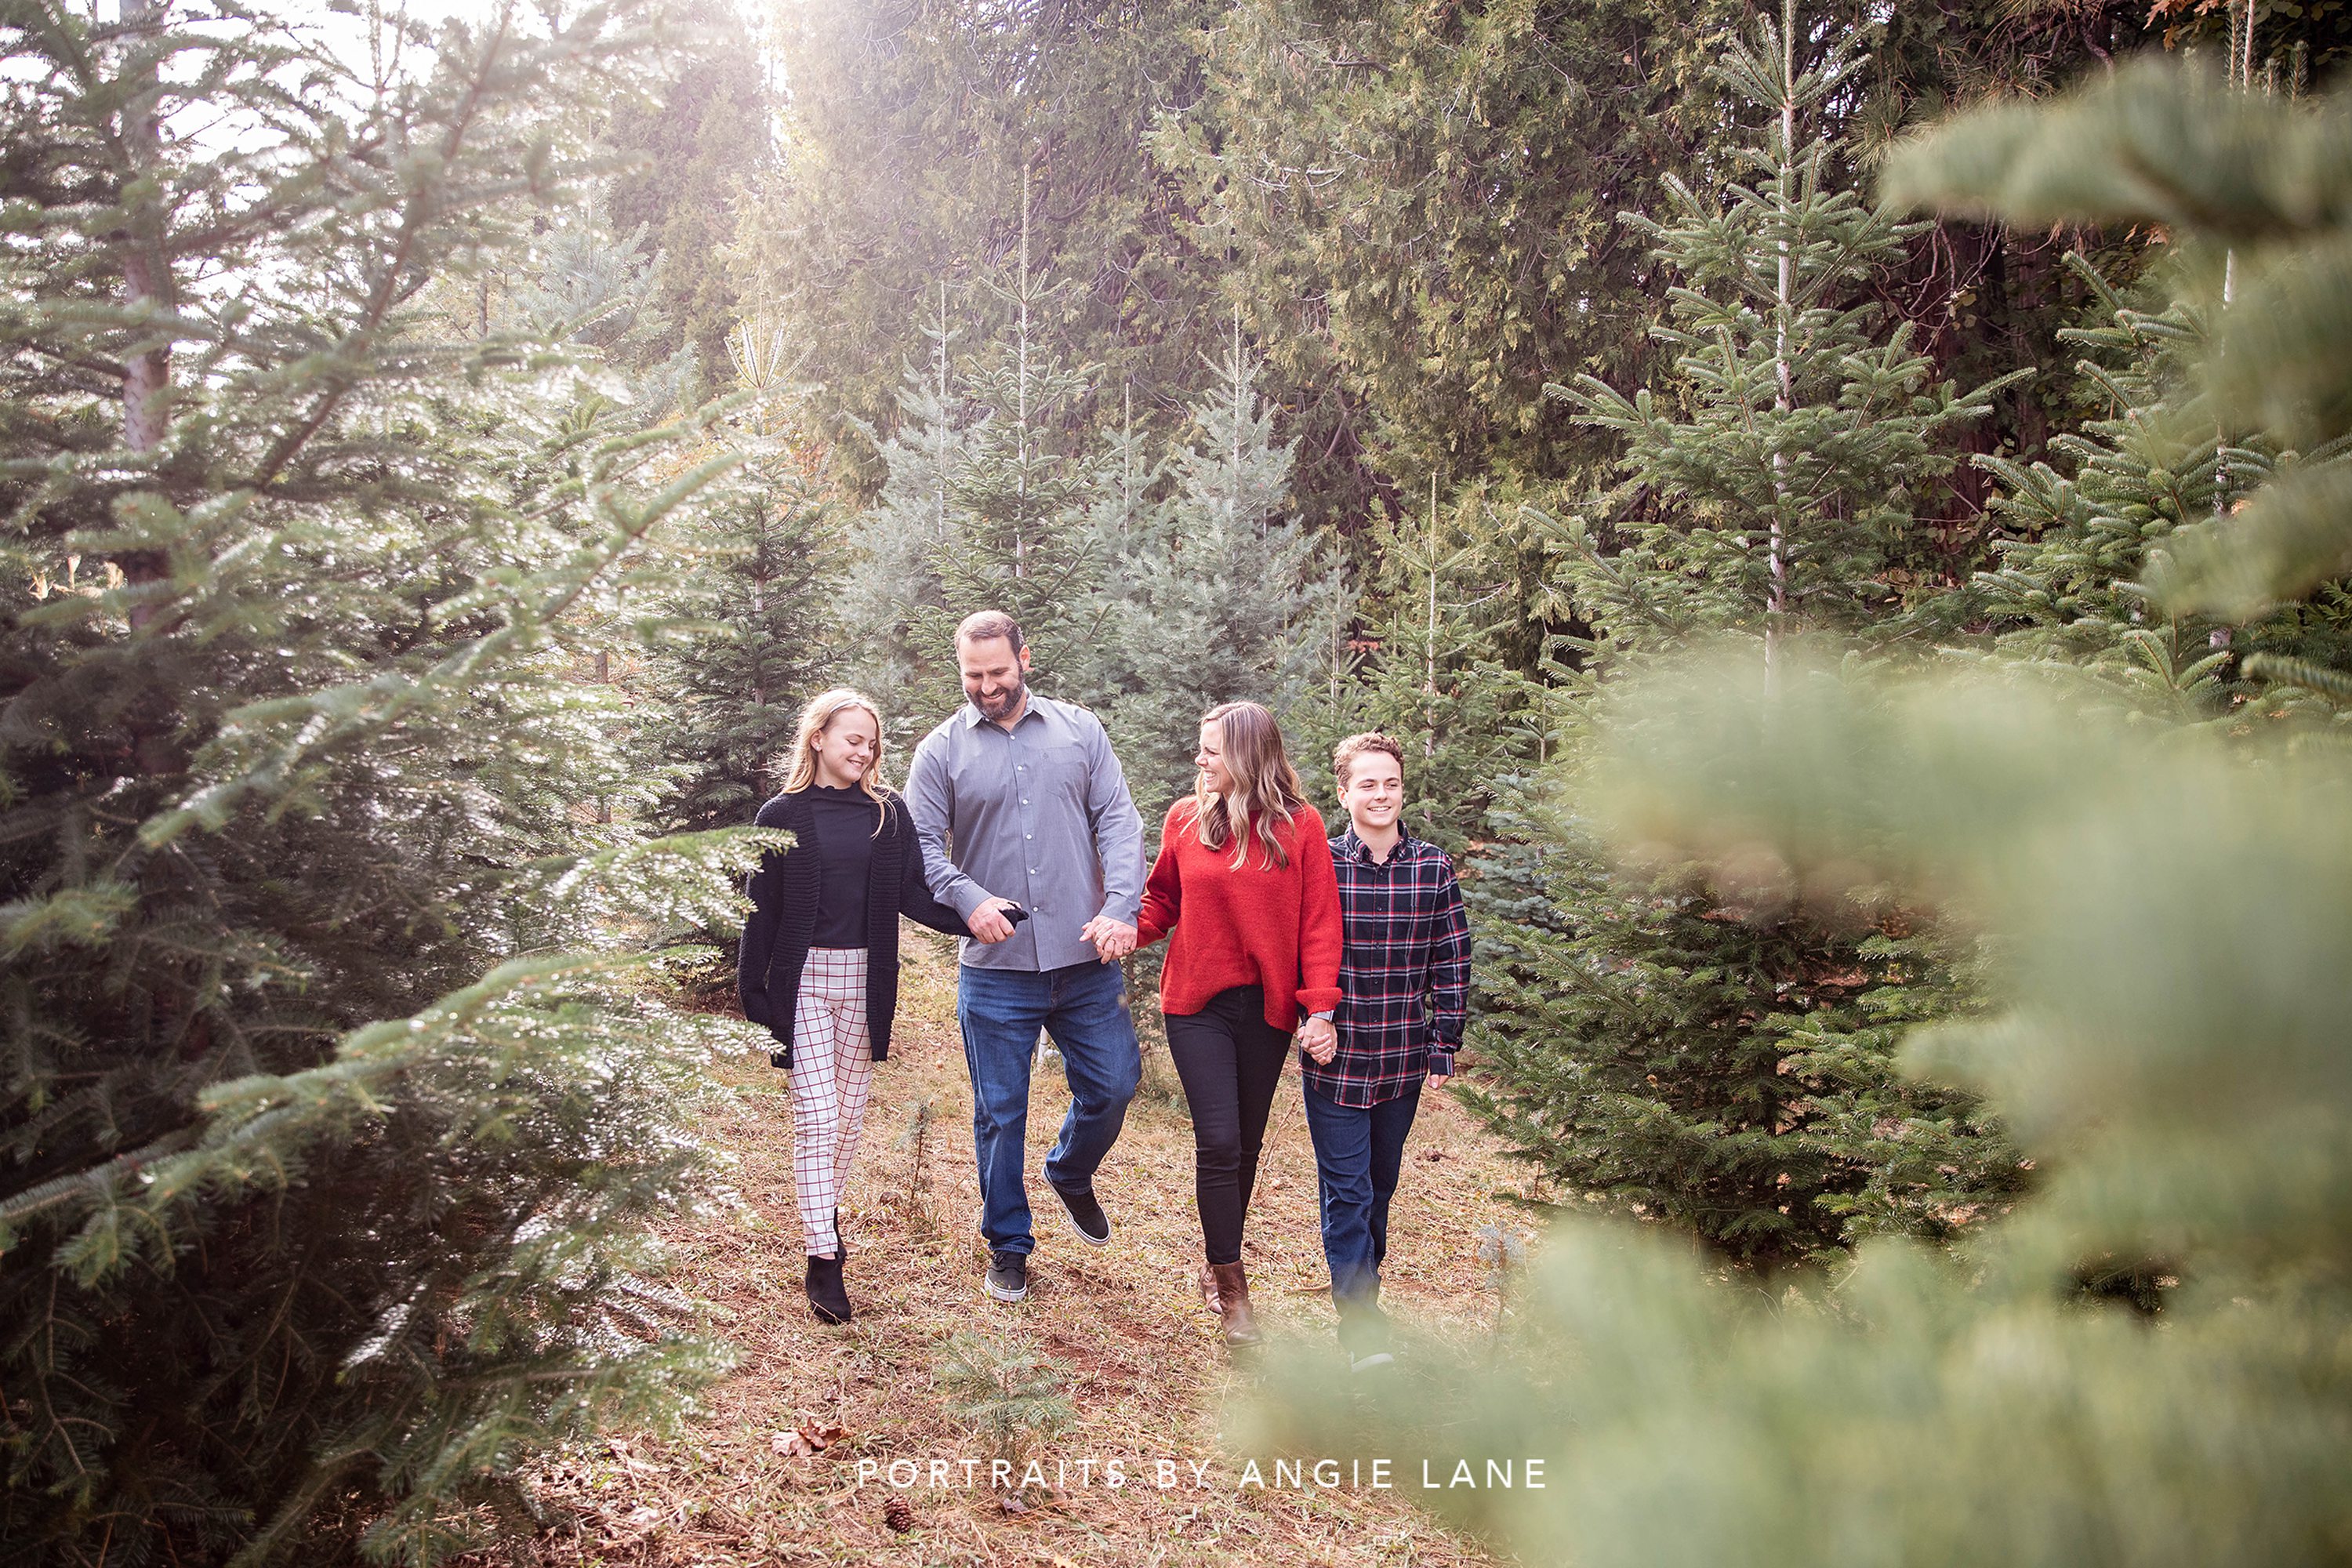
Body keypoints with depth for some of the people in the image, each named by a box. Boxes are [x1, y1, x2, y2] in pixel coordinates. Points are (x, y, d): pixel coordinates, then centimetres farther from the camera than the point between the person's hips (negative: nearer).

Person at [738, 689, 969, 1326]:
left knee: (850, 1111, 11)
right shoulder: (783, 815, 0)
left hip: (866, 980, 3)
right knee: (816, 1115, -7)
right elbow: (762, 910, 1)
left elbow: (912, 892, 1)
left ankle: (826, 1209, 32)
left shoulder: (888, 811, 6)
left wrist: (970, 921, -14)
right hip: (804, 978, -3)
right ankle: (823, 1259, -5)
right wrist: (752, 991, -2)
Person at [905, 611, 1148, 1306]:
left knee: (1113, 1085, 8)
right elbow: (922, 849, -3)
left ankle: (1070, 1175, 40)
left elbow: (1118, 822, 0)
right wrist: (969, 901, -21)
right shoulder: (941, 750, 1)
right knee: (1000, 1113, 8)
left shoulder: (1079, 730, 5)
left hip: (1087, 961, 1)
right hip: (995, 970, -1)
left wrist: (1120, 909, -13)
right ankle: (1008, 1245, 26)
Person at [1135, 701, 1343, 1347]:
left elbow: (1319, 923, -4)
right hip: (1197, 1004, 0)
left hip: (1266, 1009, 0)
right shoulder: (1186, 818, 0)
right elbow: (1163, 902, 9)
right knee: (1218, 1142, -7)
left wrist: (1320, 1008, -11)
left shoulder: (1300, 826, -5)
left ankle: (1220, 1264, 31)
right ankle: (1231, 1285, 6)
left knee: (1246, 1143, 12)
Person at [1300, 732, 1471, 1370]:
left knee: (1380, 1185, 16)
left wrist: (1445, 1044, 1)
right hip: (1336, 1057, -3)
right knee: (1346, 1191, -2)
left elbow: (1452, 958, 3)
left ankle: (1360, 1288, 33)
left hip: (1402, 1057, 3)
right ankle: (1363, 1330, 3)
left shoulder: (1433, 868, 0)